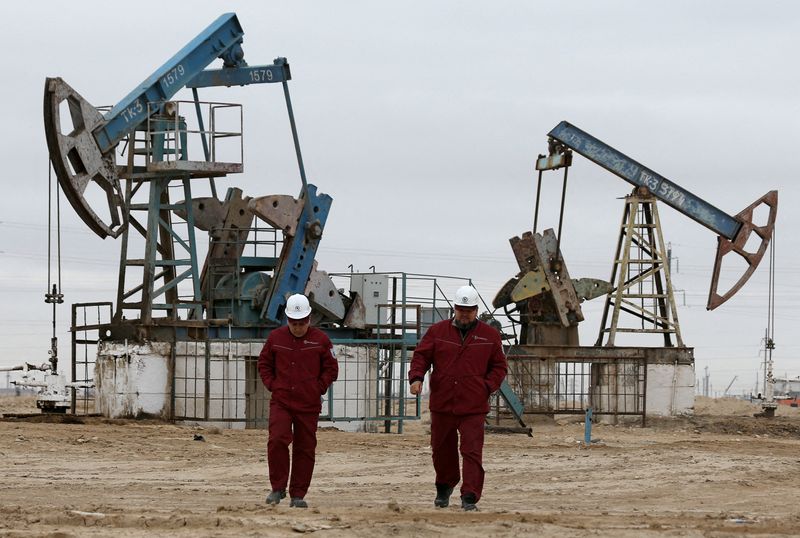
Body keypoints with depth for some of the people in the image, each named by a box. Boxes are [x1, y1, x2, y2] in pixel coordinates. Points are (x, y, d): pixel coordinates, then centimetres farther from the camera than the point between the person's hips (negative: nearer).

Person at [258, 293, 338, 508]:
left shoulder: (320, 340, 1)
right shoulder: (275, 337, 5)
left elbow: (331, 369, 7)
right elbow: (264, 364, 15)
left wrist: (318, 388, -2)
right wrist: (272, 385, 2)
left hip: (309, 404, 0)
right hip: (281, 402, 0)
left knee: (305, 449, 3)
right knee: (277, 440, -17)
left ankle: (298, 495, 11)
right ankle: (278, 488, -5)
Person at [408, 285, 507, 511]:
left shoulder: (490, 335, 6)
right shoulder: (437, 331, 6)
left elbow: (499, 365, 11)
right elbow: (421, 356, 6)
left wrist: (487, 386, -4)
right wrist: (416, 377, -12)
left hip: (473, 407, -2)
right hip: (442, 404, 2)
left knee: (472, 451, -10)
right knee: (442, 449, 14)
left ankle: (470, 498, -10)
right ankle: (444, 488, 37)